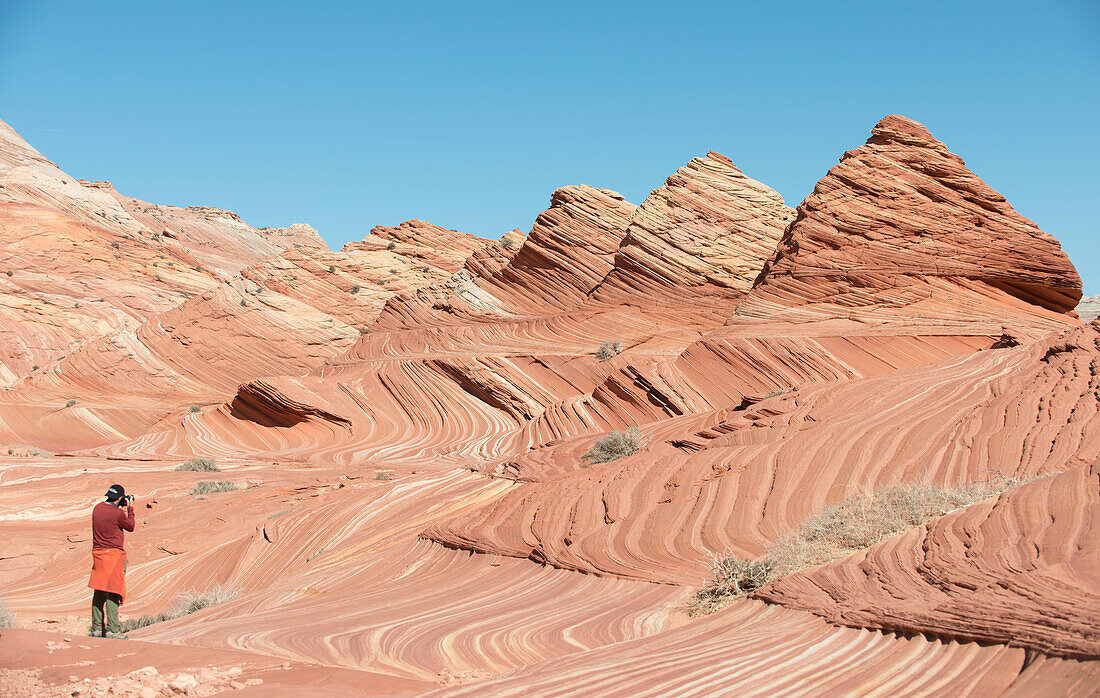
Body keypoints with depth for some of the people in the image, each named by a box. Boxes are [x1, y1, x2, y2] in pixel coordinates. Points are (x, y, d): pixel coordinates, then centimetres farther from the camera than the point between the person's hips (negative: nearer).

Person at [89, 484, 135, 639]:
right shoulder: (118, 514, -15)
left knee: (99, 592, 12)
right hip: (114, 553, -7)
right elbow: (130, 527, 3)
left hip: (97, 553, 8)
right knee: (113, 593, -5)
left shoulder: (97, 508, 7)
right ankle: (112, 629, -6)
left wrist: (123, 509, 22)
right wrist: (130, 508, 11)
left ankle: (97, 628, 16)